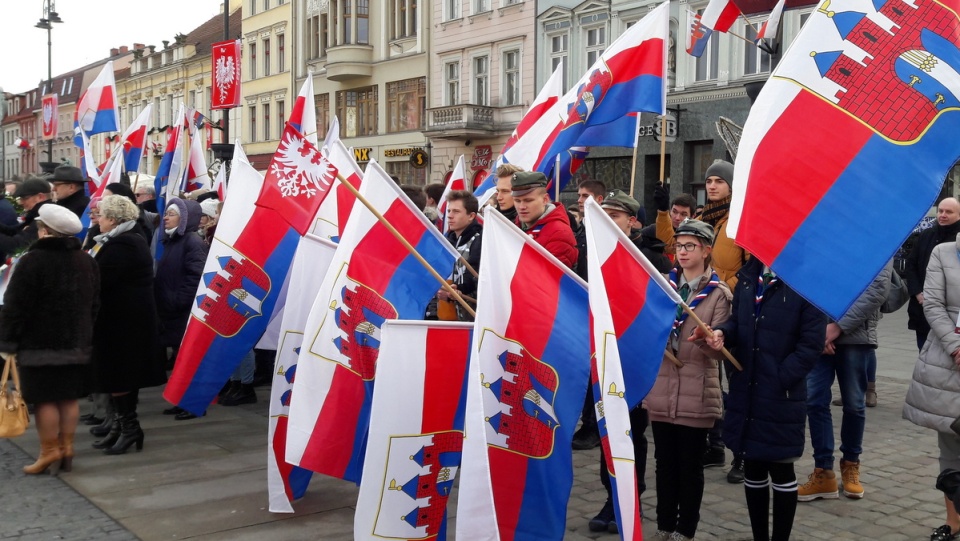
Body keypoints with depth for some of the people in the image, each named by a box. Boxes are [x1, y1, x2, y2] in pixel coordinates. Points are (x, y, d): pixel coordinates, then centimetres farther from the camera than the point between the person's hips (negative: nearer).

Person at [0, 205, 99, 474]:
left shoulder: (32, 261, -14)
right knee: (69, 396, 10)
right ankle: (67, 450, 14)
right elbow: (94, 305, 15)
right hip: (77, 343, 6)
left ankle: (49, 451, 3)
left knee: (44, 398, 0)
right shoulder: (87, 262, 9)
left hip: (39, 344, -6)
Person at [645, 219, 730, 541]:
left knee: (690, 465, 6)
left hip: (696, 393, -4)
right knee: (665, 463, 11)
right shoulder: (663, 286, 10)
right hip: (661, 389, 4)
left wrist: (709, 340, -30)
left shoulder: (719, 294, -3)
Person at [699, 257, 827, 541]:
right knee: (753, 470, 15)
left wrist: (780, 380, -16)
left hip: (782, 396, -6)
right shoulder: (748, 276, 8)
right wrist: (722, 332, -10)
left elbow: (811, 343, -14)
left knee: (781, 471, 8)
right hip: (745, 391, 6)